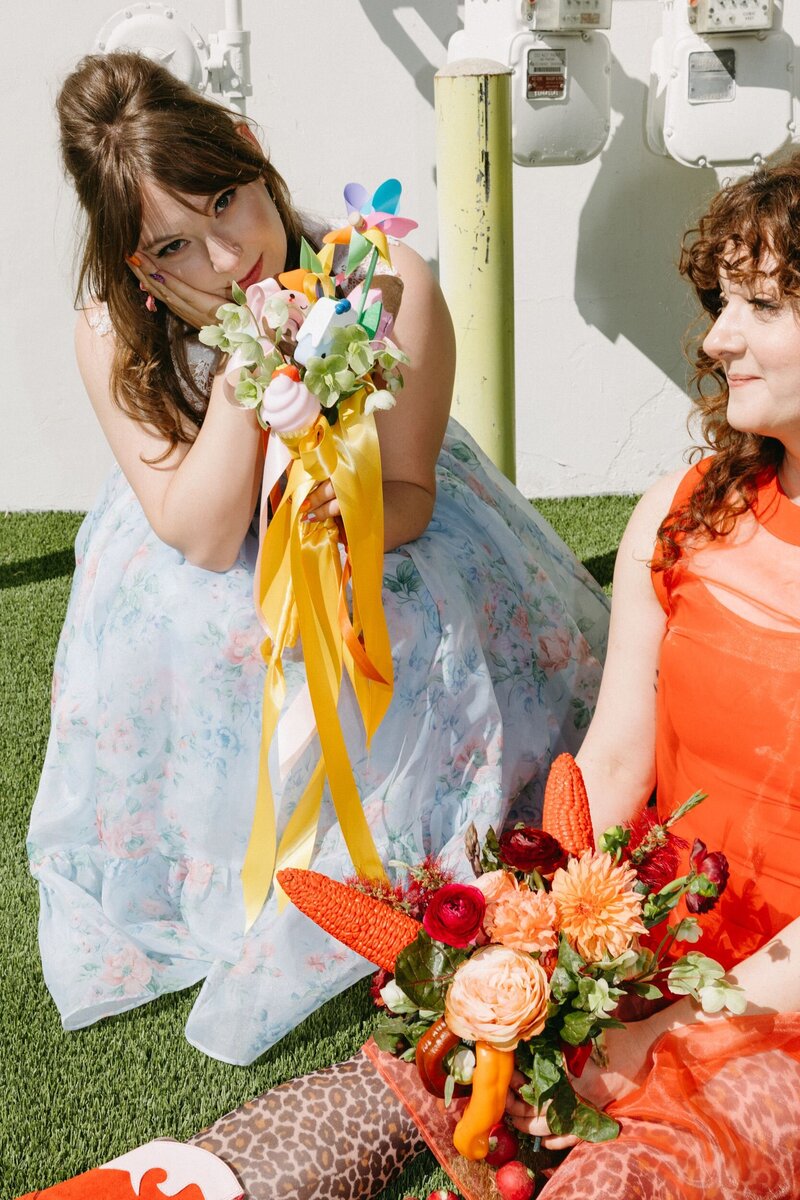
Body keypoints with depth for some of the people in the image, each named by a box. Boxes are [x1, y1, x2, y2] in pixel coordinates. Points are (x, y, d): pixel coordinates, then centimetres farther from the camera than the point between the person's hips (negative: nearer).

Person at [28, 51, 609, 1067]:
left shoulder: (387, 286, -27)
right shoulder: (113, 336, -22)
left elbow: (409, 500, -17)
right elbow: (202, 538, -27)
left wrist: (350, 511, -42)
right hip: (216, 587, 1)